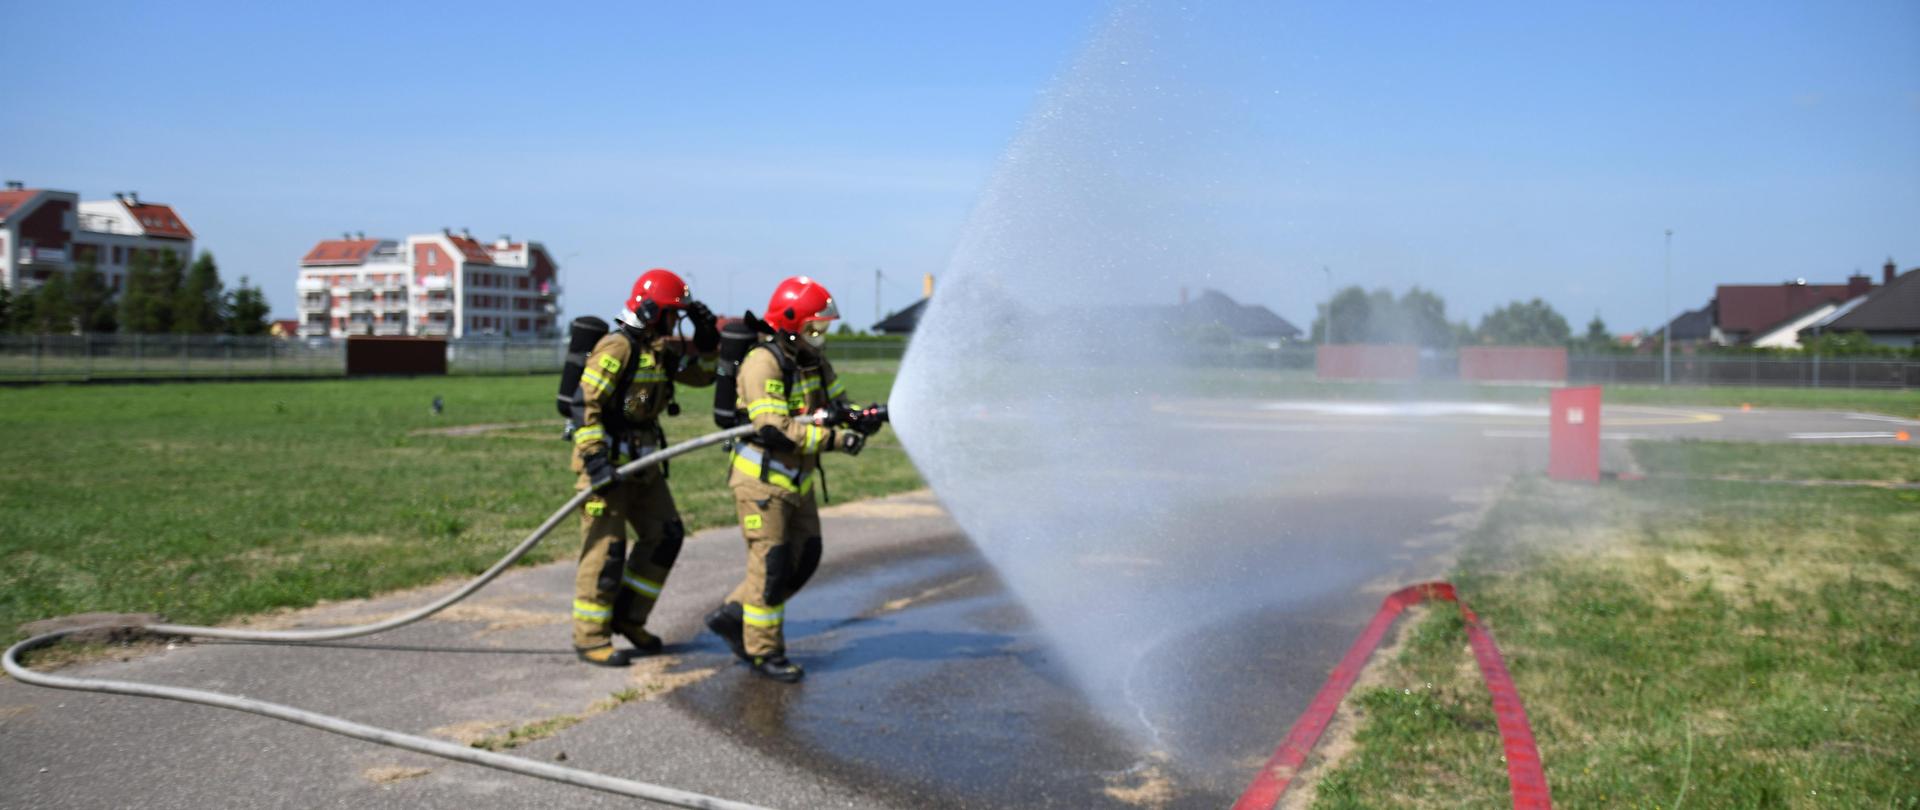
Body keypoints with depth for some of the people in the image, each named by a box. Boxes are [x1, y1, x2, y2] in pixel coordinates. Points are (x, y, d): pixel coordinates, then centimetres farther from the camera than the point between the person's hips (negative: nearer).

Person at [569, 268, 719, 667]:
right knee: (605, 548, -5)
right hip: (607, 460, -9)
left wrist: (706, 338, 3)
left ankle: (627, 616, 22)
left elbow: (701, 375, 20)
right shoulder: (617, 347, -17)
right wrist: (596, 462, -26)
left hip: (642, 461, 9)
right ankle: (590, 637, 5)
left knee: (665, 535, 10)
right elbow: (584, 404, -21)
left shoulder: (662, 349, 10)